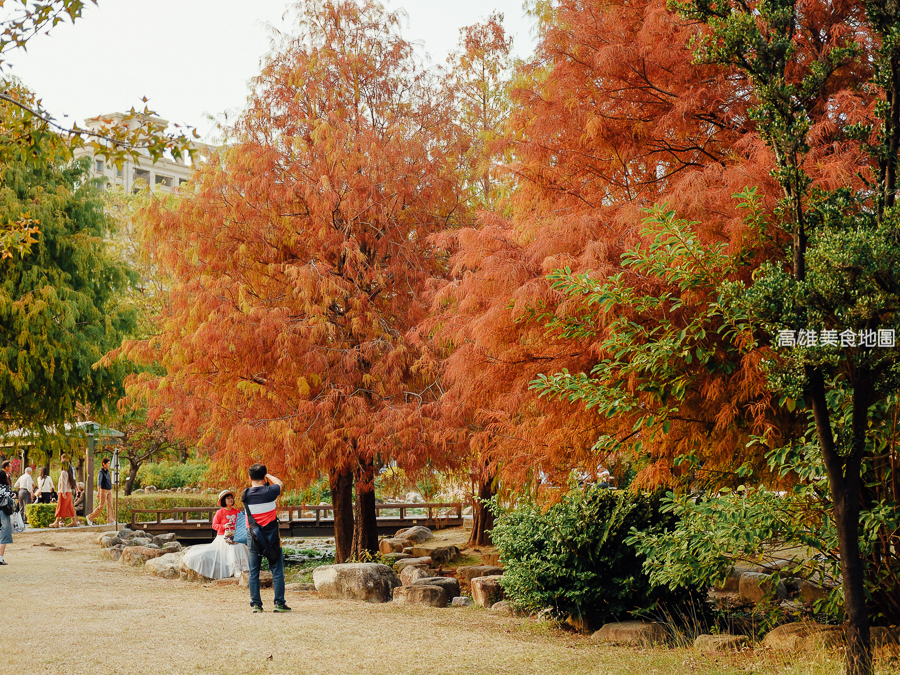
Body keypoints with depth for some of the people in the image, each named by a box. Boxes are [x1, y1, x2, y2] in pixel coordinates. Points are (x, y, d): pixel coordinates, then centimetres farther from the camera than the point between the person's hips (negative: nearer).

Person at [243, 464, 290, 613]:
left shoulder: (245, 495, -4)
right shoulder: (269, 492, -12)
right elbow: (280, 484, 9)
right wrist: (268, 475, 20)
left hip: (253, 537, 3)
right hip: (271, 536, -3)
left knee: (254, 572, 9)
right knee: (277, 571, 4)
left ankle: (256, 604, 8)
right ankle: (279, 603, 3)